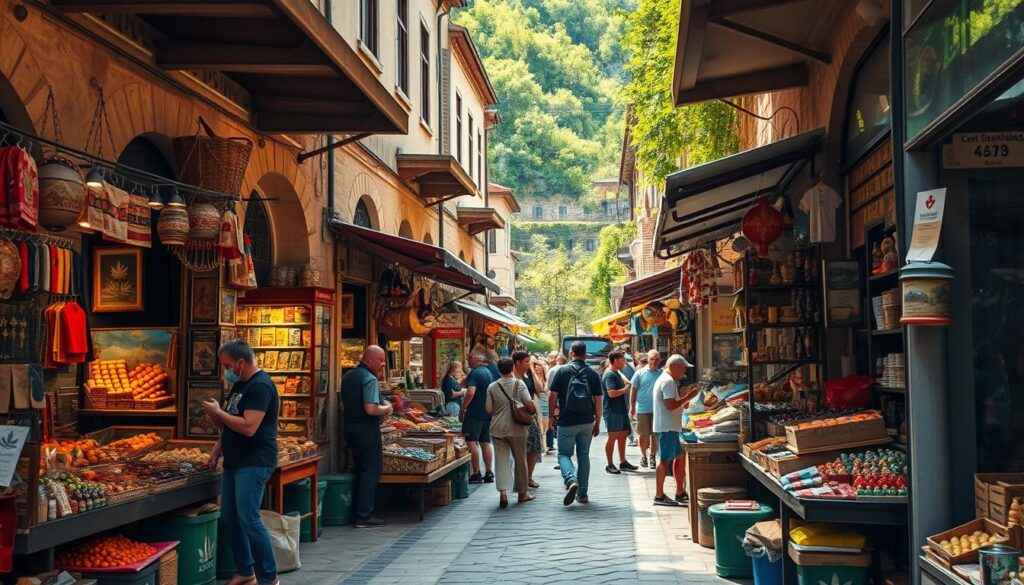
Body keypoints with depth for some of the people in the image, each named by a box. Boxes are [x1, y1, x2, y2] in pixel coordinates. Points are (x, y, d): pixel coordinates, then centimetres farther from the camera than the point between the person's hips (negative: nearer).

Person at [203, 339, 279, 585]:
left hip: (254, 463, -10)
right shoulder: (239, 385, 16)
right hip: (234, 461, 10)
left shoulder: (260, 386, -15)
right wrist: (219, 446, 8)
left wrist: (218, 412, -14)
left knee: (249, 519, -12)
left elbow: (248, 427, -24)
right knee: (229, 518, 11)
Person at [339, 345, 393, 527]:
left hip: (350, 428, 9)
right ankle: (364, 516, 0)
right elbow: (371, 409, -26)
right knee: (371, 471, -1)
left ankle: (356, 512, 21)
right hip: (367, 430, -9)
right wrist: (387, 408, -9)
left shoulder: (348, 376, 11)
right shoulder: (370, 379, -17)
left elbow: (343, 406, 18)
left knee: (360, 470, 18)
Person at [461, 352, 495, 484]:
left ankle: (476, 474, -11)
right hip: (488, 413, 9)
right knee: (485, 442, 11)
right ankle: (489, 474, 12)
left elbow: (470, 393, -23)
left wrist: (463, 410, -17)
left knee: (472, 442, -7)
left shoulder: (475, 373, -11)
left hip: (475, 413, -9)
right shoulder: (488, 372, 15)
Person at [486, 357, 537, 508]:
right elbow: (529, 403, -13)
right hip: (516, 428, -1)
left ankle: (503, 492, -14)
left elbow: (489, 409, -1)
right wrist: (534, 412, 7)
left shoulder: (492, 387, 0)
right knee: (520, 460, 12)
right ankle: (522, 493, 22)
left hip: (498, 429, 1)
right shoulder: (519, 384, -6)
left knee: (502, 460, 2)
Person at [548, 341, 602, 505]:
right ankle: (582, 493, 15)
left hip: (566, 422, -3)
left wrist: (552, 416, 6)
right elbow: (598, 401, 2)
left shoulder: (562, 371, -4)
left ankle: (571, 480, -21)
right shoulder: (592, 374, 2)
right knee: (584, 456, 13)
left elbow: (553, 396, -6)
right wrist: (597, 422, 10)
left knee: (564, 454, 6)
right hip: (587, 422, 3)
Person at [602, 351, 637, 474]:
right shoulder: (609, 375, -17)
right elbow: (612, 393, -27)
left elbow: (624, 383, 31)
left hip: (621, 409, 10)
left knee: (623, 435, 12)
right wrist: (625, 389, -15)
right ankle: (610, 465, 3)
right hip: (612, 411, -10)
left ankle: (623, 462, 21)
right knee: (613, 436, -4)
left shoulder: (617, 373, 14)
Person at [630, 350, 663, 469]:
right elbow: (634, 390, 4)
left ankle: (653, 457, 16)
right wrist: (632, 406, 2)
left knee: (655, 435, 5)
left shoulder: (662, 374, 3)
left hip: (657, 410, 1)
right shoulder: (640, 373, -1)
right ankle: (643, 455, 24)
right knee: (644, 435, 5)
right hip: (643, 409, -1)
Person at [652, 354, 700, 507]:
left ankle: (680, 493, 20)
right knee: (665, 460, -7)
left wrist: (686, 394, 12)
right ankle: (659, 496, -3)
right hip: (667, 427, -11)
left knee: (679, 457, 14)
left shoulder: (666, 379, 18)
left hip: (670, 427, 11)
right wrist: (688, 397, -16)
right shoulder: (668, 381, -16)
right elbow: (671, 405, -23)